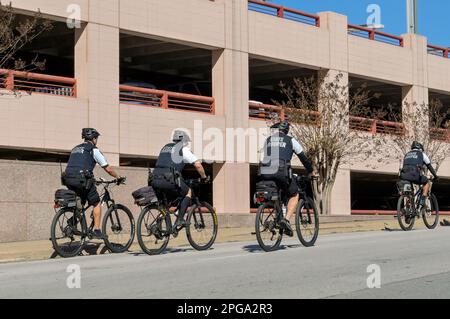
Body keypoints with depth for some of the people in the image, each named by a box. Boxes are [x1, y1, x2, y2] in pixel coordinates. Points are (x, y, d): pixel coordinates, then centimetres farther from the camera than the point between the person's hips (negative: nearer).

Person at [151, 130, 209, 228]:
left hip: (155, 179, 6)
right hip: (169, 180, -6)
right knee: (188, 192, 17)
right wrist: (204, 177, 19)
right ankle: (180, 219, 7)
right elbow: (198, 165, 3)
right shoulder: (183, 149, 9)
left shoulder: (165, 147, 29)